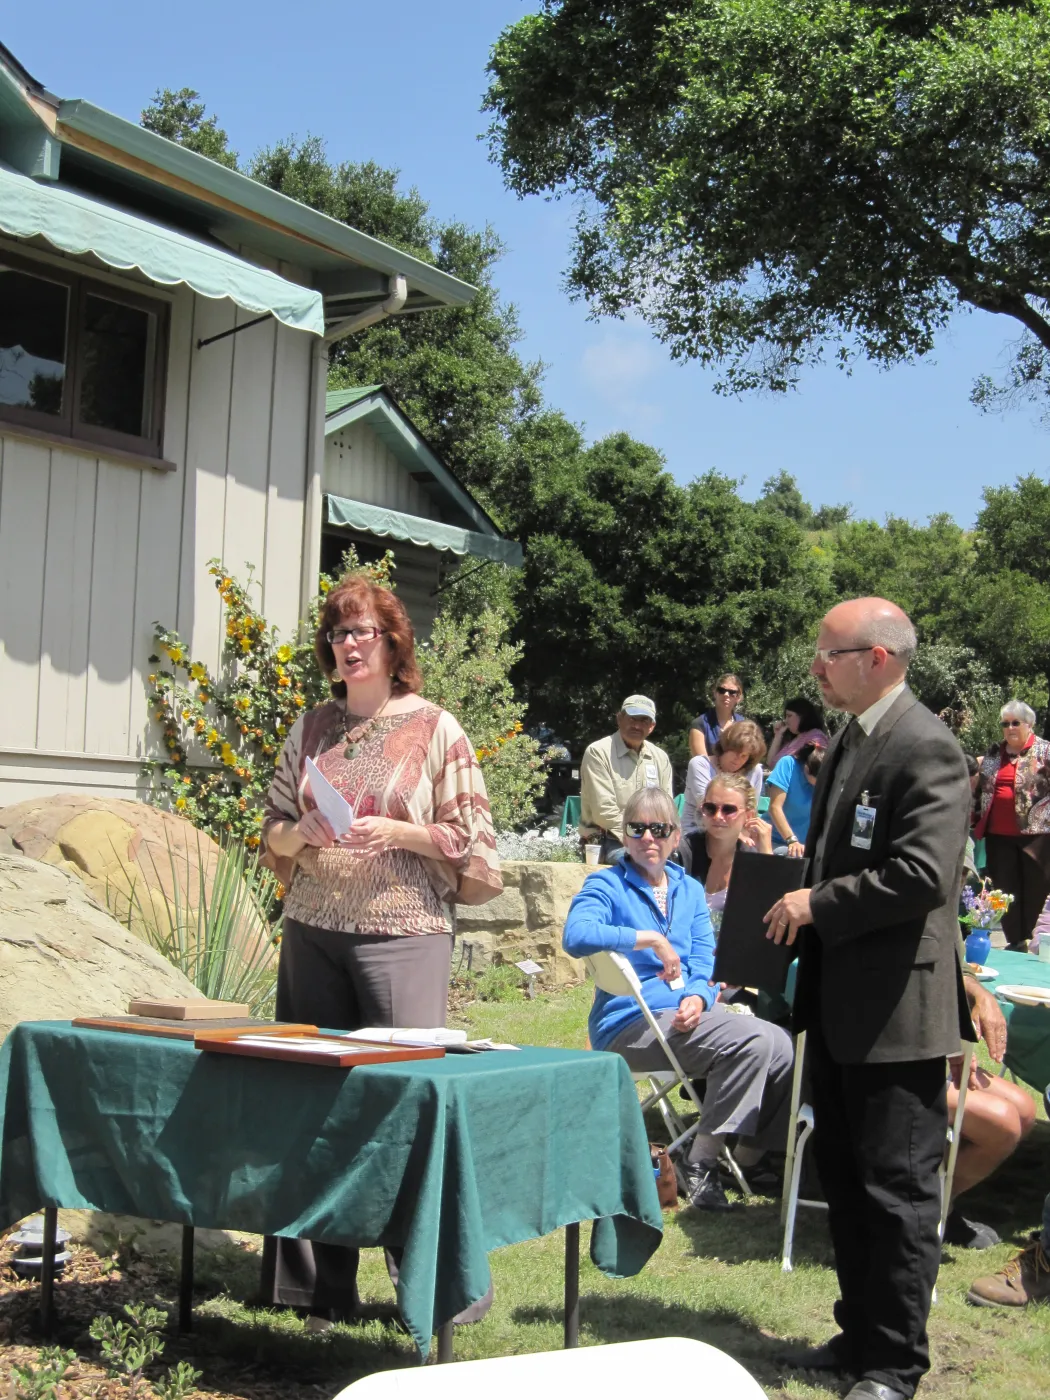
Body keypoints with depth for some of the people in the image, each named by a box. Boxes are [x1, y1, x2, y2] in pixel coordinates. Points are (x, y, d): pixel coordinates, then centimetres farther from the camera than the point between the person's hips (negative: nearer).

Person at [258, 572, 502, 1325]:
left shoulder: (434, 728, 0)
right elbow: (273, 832, 16)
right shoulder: (313, 727, 12)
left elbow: (468, 837, -2)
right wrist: (302, 831, -5)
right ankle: (316, 1280, 18)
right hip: (313, 931, 5)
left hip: (402, 933, -4)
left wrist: (397, 832, -14)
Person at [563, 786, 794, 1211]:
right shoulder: (606, 885, 0)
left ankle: (749, 1159, -1)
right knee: (754, 1041, -27)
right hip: (629, 1024, -6)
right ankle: (701, 1167, -17)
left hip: (688, 1013, 6)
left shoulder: (690, 889, 18)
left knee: (782, 1047, -18)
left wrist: (699, 996, -12)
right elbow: (576, 935, -21)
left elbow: (704, 960, 11)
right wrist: (651, 939, -24)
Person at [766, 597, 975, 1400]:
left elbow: (923, 875, -26)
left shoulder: (926, 749, -17)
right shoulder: (850, 741, 13)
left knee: (898, 1188, 2)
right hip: (839, 1005, 10)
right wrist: (806, 909, 8)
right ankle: (860, 1335, 33)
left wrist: (817, 906, -18)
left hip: (897, 1009, -10)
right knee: (846, 1181, 19)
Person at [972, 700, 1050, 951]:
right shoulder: (994, 753, 13)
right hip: (999, 835, 5)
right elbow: (981, 789, 21)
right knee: (1006, 888, 7)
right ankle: (1015, 942, 15)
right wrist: (977, 820, 17)